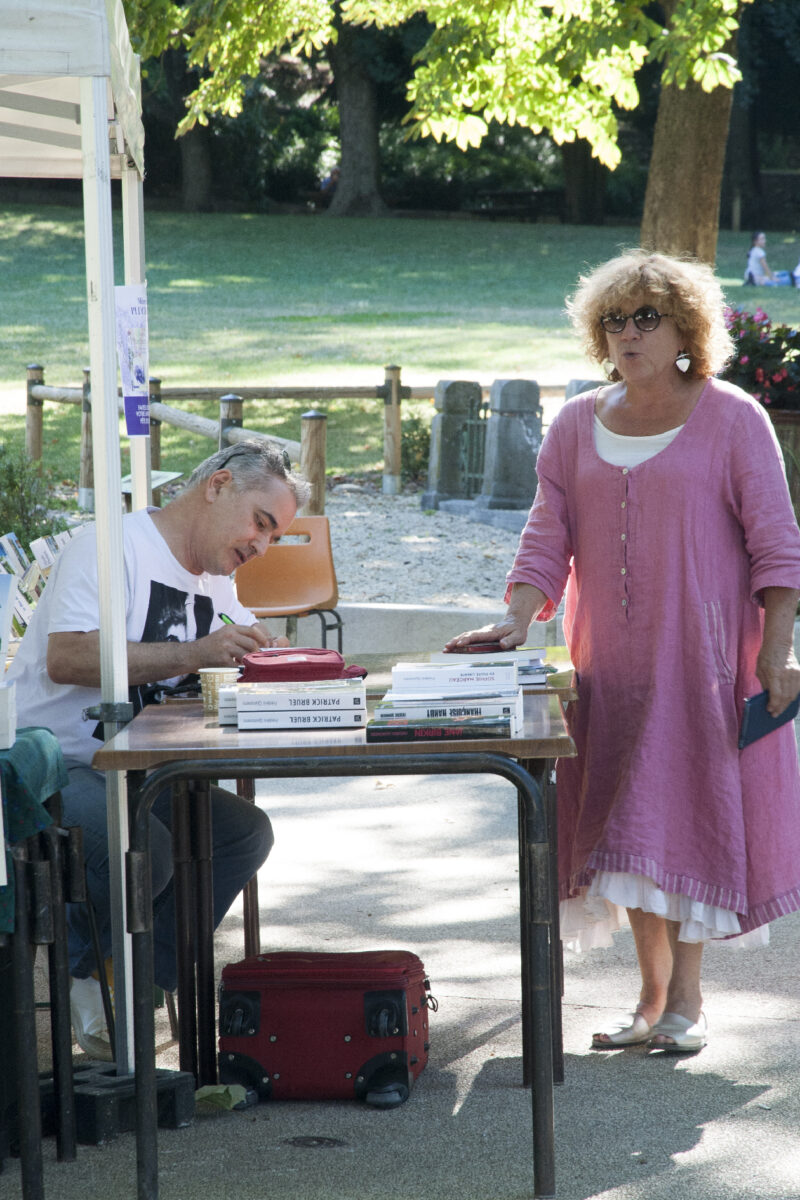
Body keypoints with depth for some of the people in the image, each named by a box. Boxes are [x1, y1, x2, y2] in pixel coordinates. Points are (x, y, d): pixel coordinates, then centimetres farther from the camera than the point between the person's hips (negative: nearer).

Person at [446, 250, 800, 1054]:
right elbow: (548, 539, 6)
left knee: (687, 813, -7)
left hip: (704, 655, -4)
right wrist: (516, 621, -10)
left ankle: (685, 999, 2)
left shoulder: (731, 421, -2)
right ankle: (651, 997, 16)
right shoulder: (578, 427, 10)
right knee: (631, 824, 6)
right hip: (611, 657, 4)